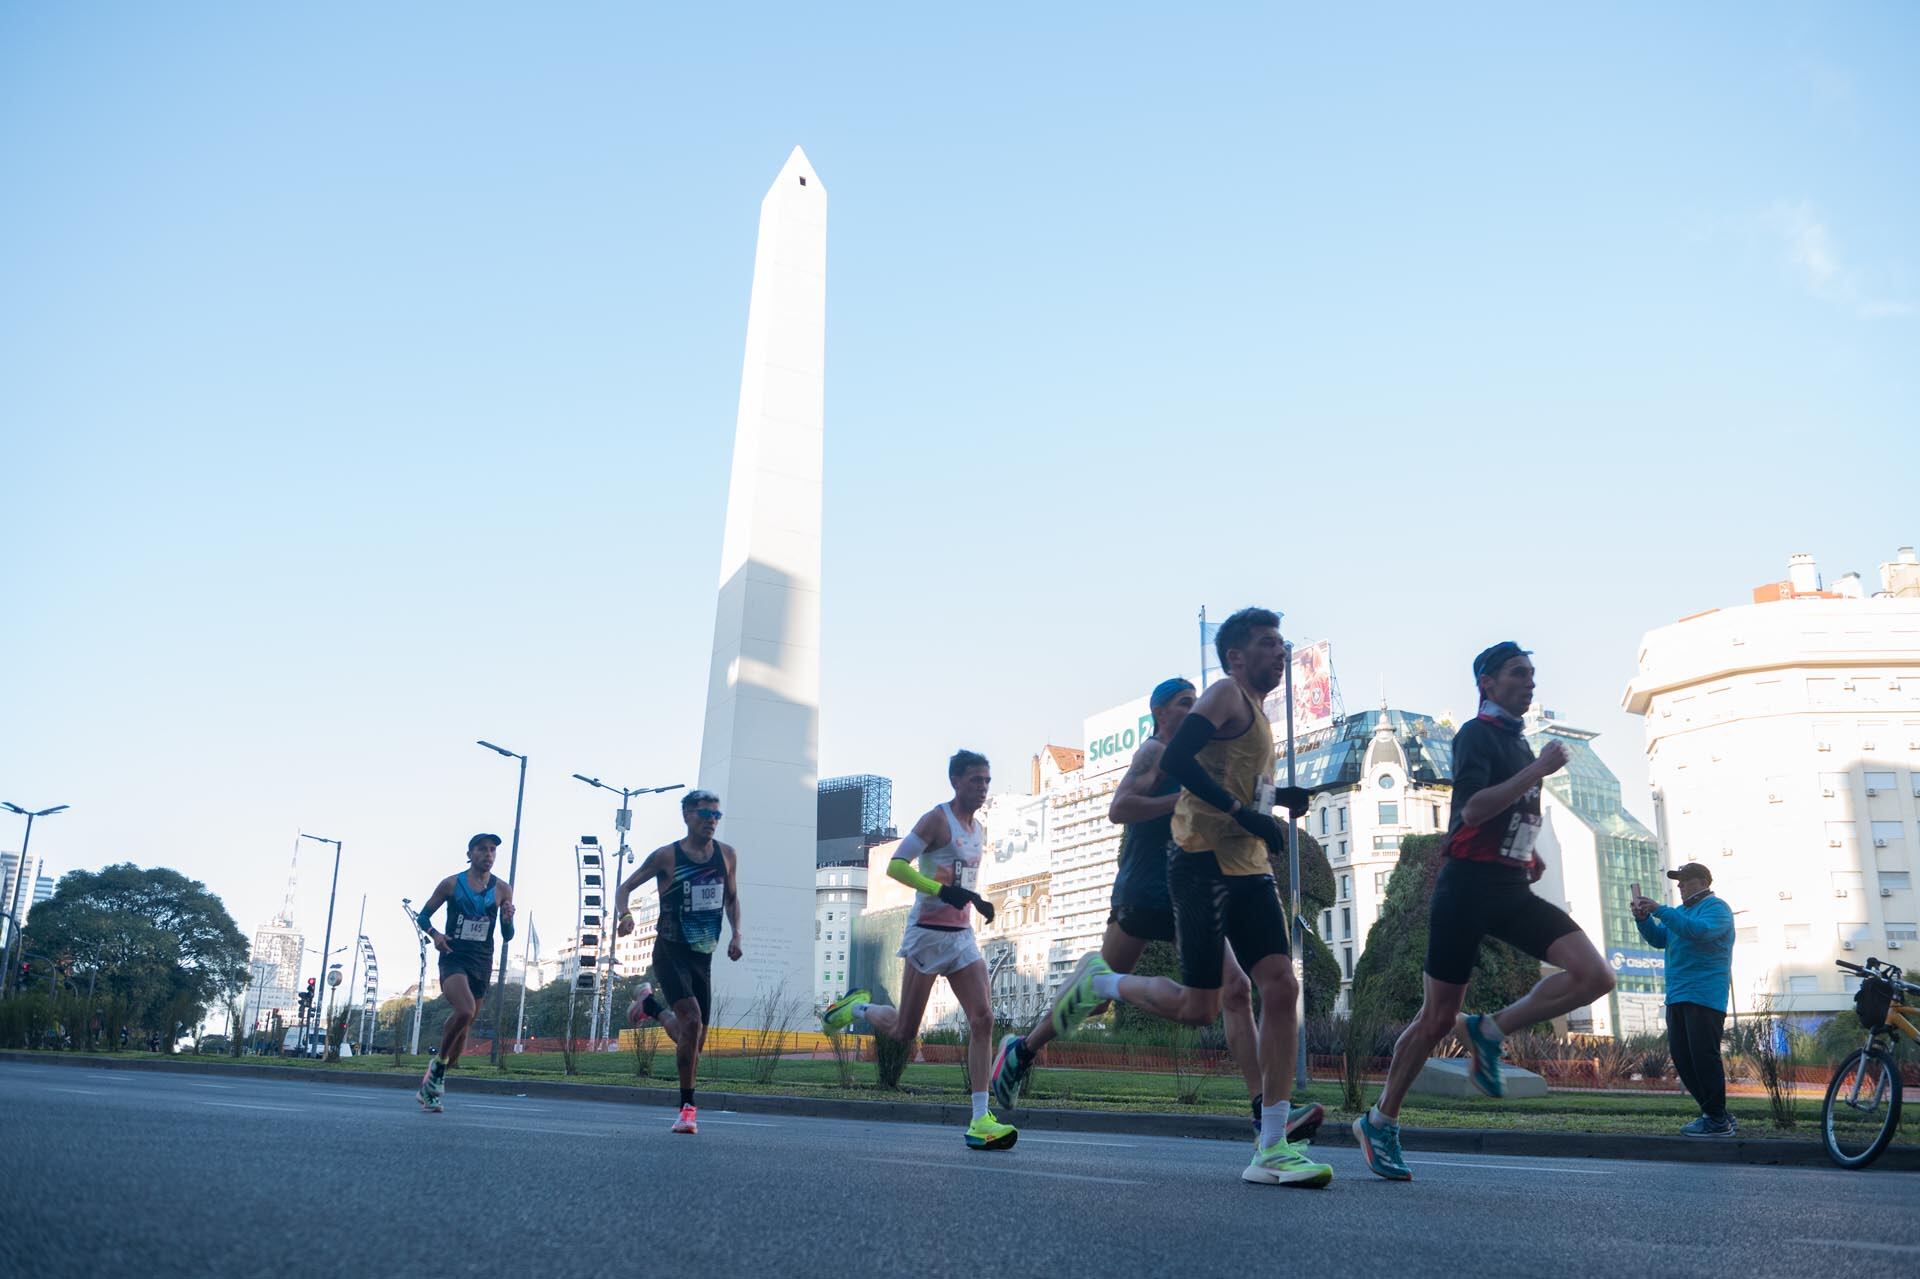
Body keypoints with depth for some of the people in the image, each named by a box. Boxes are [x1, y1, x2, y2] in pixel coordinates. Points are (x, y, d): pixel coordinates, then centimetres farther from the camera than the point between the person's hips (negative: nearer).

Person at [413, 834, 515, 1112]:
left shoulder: (502, 889, 4)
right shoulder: (451, 884, 0)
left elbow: (507, 936, 7)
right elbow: (423, 916, 8)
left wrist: (508, 920, -16)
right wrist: (434, 934, -12)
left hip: (482, 963, 4)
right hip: (453, 957, -3)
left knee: (465, 1026, 9)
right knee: (464, 1011, -28)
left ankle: (434, 1083, 26)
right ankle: (439, 1062, -4)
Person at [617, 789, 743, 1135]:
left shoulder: (726, 854, 5)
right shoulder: (666, 856, -7)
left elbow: (732, 898, 17)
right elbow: (625, 887, -1)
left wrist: (735, 934, 1)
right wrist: (624, 915, -22)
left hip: (703, 955, 5)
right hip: (670, 952, -5)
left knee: (696, 1039, 9)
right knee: (692, 1021, -23)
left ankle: (651, 1005, 37)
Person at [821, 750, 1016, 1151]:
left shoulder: (979, 830, 15)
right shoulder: (937, 820, -10)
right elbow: (896, 866, -17)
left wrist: (977, 901, 11)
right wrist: (942, 891, -26)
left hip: (962, 935, 7)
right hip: (927, 933, -7)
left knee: (983, 1019, -8)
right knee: (903, 1031, 0)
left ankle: (980, 1122, -7)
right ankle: (855, 1007, 32)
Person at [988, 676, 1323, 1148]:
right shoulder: (1154, 751, -6)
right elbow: (1118, 809, -21)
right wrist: (1184, 799, -22)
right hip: (1144, 893, -7)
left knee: (1236, 992, -6)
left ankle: (1265, 1114, -9)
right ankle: (1022, 1050, 25)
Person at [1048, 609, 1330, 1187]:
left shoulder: (1258, 716, 24)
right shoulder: (1227, 695, -5)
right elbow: (1176, 759, -20)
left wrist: (1280, 800, 15)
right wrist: (1242, 811, -22)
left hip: (1247, 868, 9)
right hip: (1204, 862, -9)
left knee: (1281, 987, -6)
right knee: (1198, 1007, -8)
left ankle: (1272, 1148, -3)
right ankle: (1100, 981, 19)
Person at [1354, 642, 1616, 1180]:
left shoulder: (1519, 742, 18)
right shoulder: (1476, 733, -7)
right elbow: (1472, 809, -23)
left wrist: (1528, 857, 16)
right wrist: (1539, 770, -21)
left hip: (1511, 890, 7)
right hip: (1467, 887, -7)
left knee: (1594, 975, -13)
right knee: (1438, 1017, -2)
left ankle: (1488, 1031, 2)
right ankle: (1380, 1122, 13)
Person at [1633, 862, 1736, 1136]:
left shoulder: (1716, 907, -4)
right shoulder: (1680, 910, 23)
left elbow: (1700, 930, -23)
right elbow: (1659, 940, 18)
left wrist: (1660, 911, -24)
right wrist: (1643, 919, 0)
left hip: (1704, 997, -9)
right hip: (1677, 997, 9)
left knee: (1703, 1057, -11)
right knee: (1682, 1058, 8)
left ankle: (1718, 1121, -5)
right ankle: (1714, 1113, 16)